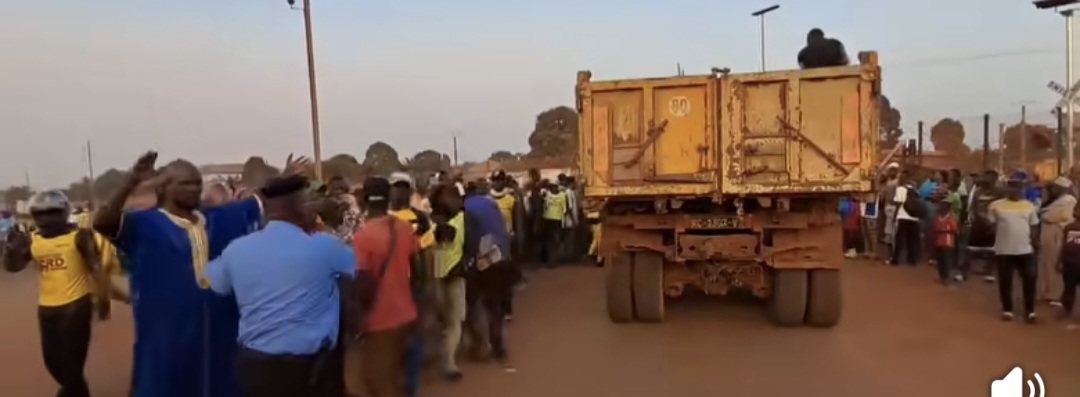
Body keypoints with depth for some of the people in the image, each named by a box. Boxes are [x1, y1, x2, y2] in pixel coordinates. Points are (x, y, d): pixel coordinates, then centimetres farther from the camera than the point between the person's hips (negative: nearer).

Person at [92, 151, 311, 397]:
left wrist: (284, 181, 12)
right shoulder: (146, 223, -8)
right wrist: (132, 183, -37)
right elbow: (102, 224, -24)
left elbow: (259, 204, 20)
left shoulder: (217, 219, 11)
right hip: (167, 335, -6)